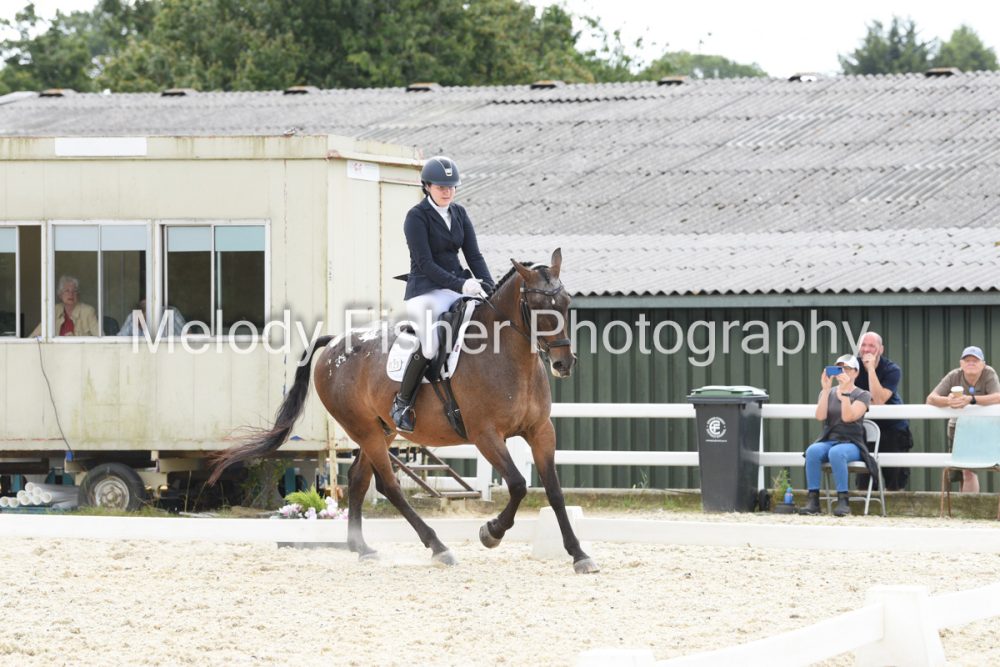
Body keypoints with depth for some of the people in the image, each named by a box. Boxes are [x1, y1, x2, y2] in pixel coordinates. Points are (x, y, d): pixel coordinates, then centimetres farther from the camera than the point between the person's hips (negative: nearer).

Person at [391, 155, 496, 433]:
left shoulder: (459, 214, 12)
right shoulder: (417, 217, -8)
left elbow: (474, 255, 10)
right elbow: (425, 263, -15)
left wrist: (489, 287, -6)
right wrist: (460, 285, -24)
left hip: (459, 284, 7)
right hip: (426, 289, -7)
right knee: (430, 344, -27)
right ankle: (402, 404, -10)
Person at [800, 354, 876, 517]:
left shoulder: (862, 395, 5)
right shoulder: (828, 393, 16)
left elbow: (848, 417, -14)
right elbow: (820, 416, -4)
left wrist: (845, 391, -18)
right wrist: (826, 389, -10)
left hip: (851, 444, -3)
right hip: (828, 441, 3)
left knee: (836, 453, -39)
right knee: (813, 450, -33)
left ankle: (843, 501, -34)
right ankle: (813, 500, -32)